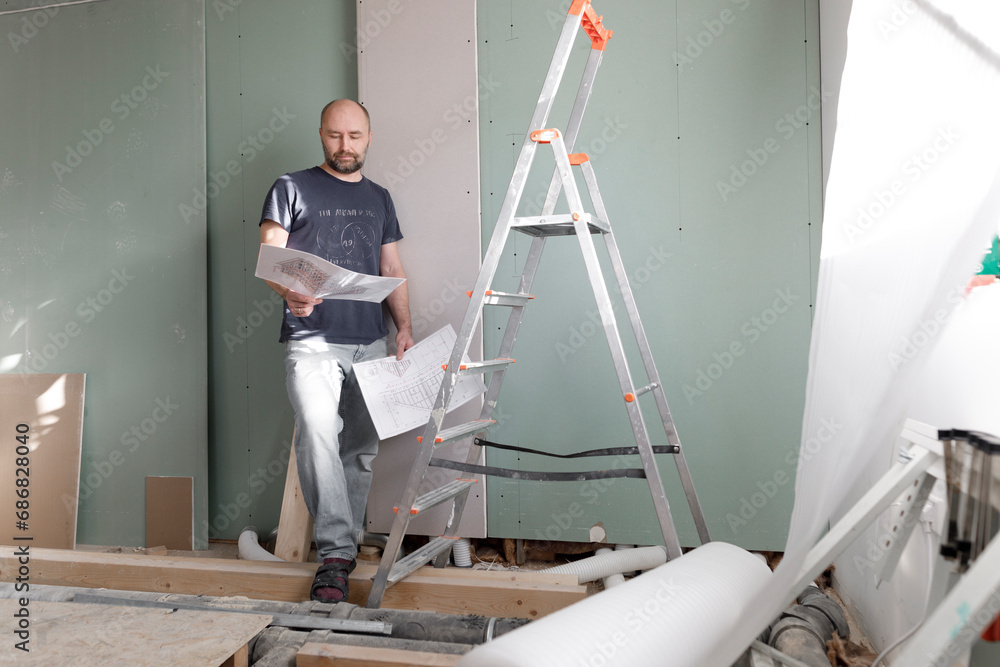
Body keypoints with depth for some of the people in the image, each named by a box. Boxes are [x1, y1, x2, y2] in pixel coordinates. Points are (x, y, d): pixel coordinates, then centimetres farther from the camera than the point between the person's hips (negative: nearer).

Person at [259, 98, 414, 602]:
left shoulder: (379, 198, 19)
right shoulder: (292, 188, 7)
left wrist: (404, 326, 5)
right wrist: (289, 292, -23)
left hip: (370, 342, 4)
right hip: (312, 340, -4)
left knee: (361, 447, 6)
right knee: (317, 435, -19)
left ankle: (345, 544, 19)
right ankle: (336, 552, -13)